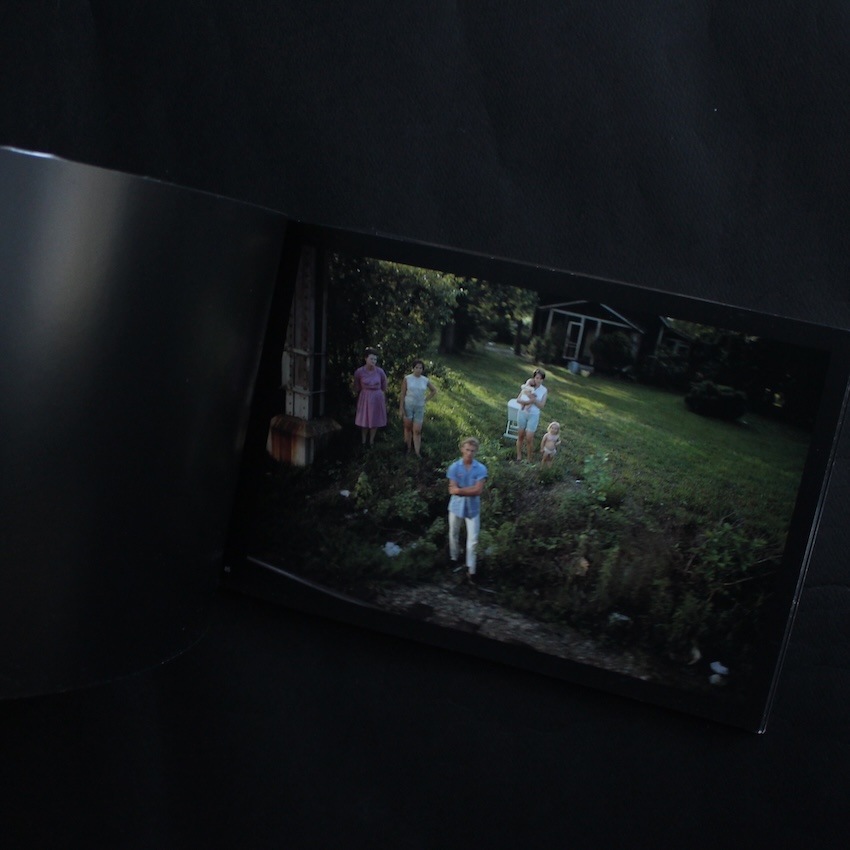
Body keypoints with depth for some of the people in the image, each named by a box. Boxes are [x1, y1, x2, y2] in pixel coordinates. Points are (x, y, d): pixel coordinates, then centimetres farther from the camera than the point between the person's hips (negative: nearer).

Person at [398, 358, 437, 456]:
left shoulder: (425, 380, 3)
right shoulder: (407, 379, -4)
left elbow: (434, 391, 19)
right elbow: (403, 394, -4)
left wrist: (425, 400, 8)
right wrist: (401, 408, -9)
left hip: (419, 407, 1)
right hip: (408, 406, -1)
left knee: (417, 430, -3)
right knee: (408, 427, 6)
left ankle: (417, 452, -4)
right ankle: (408, 448, 17)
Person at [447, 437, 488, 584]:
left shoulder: (481, 469, -11)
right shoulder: (454, 467, -10)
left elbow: (478, 490, -18)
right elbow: (452, 490, -15)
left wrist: (460, 490, -19)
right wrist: (471, 489, -20)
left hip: (473, 508, -1)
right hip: (456, 506, 1)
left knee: (473, 540, -3)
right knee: (454, 534, 17)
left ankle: (470, 570, 1)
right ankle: (454, 559, 40)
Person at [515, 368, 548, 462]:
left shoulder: (544, 391, -5)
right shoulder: (527, 386, -4)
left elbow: (541, 406, -9)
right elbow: (518, 399, -7)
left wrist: (533, 399, -24)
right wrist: (528, 402, -24)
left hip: (533, 415, -1)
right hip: (522, 413, 1)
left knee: (529, 438, -4)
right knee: (520, 436, 10)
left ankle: (529, 460, 12)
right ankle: (519, 457, 23)